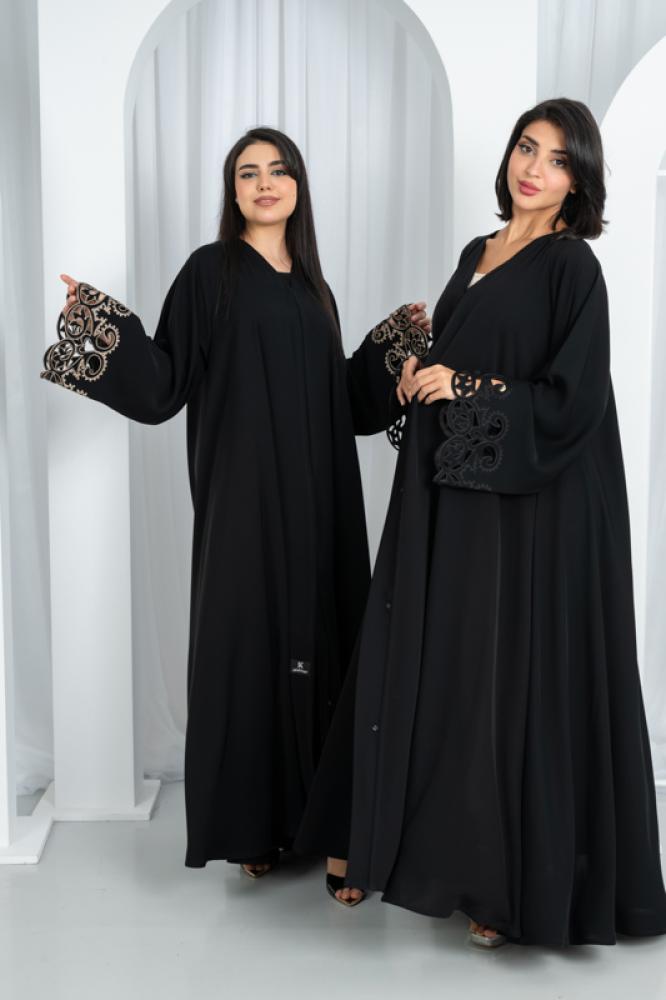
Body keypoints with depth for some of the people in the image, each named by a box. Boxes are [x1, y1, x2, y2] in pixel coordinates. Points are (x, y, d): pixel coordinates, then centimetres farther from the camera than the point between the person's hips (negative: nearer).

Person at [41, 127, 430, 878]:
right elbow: (167, 379, -9)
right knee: (248, 639, -2)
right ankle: (248, 820, 9)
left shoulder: (310, 284, 15)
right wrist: (103, 324, -22)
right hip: (244, 493, -5)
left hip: (316, 492, 5)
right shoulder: (210, 271, -1)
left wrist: (398, 338, 14)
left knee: (316, 634, 7)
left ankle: (309, 808, 20)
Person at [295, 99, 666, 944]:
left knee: (515, 683, -2)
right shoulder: (477, 253, 14)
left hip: (531, 507, -7)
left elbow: (573, 401, -16)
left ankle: (519, 883, 13)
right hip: (452, 499, 8)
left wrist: (463, 389, -14)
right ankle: (436, 842, 25)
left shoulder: (572, 266, -9)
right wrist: (420, 377, 2)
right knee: (437, 669, 10)